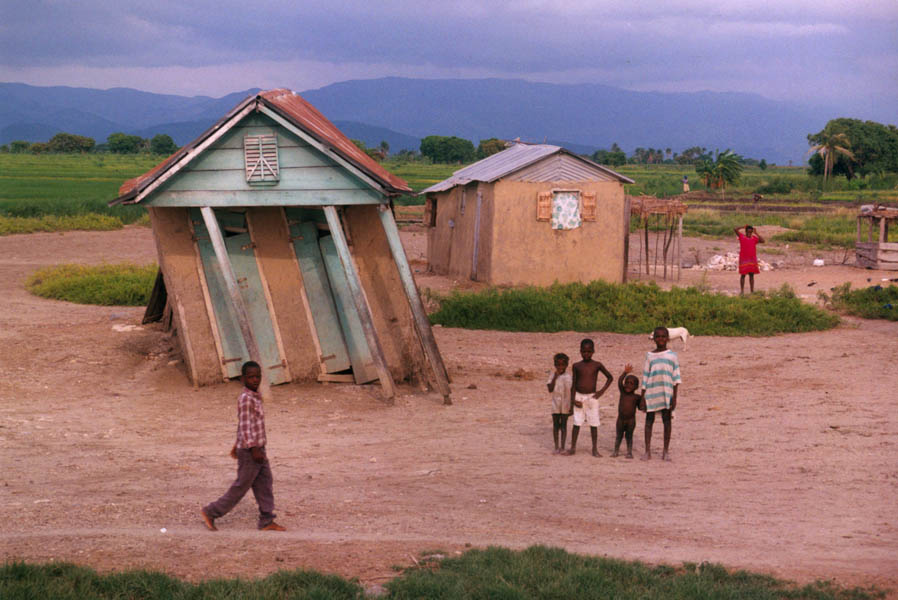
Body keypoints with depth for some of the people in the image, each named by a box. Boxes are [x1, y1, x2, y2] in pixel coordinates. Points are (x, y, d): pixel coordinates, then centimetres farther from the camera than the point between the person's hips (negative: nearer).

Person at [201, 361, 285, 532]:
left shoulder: (255, 397, 11)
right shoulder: (245, 399, -18)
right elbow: (245, 425, -22)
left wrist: (237, 444, 24)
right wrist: (253, 449, -25)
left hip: (258, 450, 9)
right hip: (249, 452, -9)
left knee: (265, 483, 7)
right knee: (241, 486, -1)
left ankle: (267, 521, 10)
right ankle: (210, 512, 9)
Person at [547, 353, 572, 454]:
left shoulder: (568, 376, -3)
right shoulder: (553, 375, 2)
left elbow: (572, 391, -2)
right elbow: (550, 389, -9)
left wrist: (572, 406, -6)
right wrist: (555, 377, -14)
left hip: (565, 405, -2)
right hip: (555, 403, 2)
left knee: (563, 425, 4)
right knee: (555, 425, 4)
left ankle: (562, 447, 9)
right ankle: (556, 447, 10)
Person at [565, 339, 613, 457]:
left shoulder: (597, 365, -1)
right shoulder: (576, 366, 2)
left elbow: (610, 377, 8)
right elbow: (573, 384, 4)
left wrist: (602, 391, 0)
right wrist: (573, 399, -5)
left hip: (592, 397, -1)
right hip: (579, 397, 1)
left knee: (593, 424, 1)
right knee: (576, 423, 1)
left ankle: (595, 449, 8)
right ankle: (573, 448, 9)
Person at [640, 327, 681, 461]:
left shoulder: (672, 355, 3)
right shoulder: (650, 356, 8)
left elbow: (676, 377, 1)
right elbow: (645, 377, 9)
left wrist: (674, 396, -6)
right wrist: (642, 397, 5)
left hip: (666, 392, -1)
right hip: (651, 391, 1)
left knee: (667, 420, 2)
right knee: (649, 420, 3)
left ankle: (666, 451, 9)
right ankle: (648, 451, 8)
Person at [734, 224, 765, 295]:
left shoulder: (754, 238, 8)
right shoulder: (742, 237, 1)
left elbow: (762, 241, -5)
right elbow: (735, 230, -10)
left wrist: (756, 233, -3)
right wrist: (743, 226, -4)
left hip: (752, 259, 3)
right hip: (743, 259, -3)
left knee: (751, 275, 6)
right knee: (743, 275, 0)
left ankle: (752, 291, 10)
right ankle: (742, 291, 5)